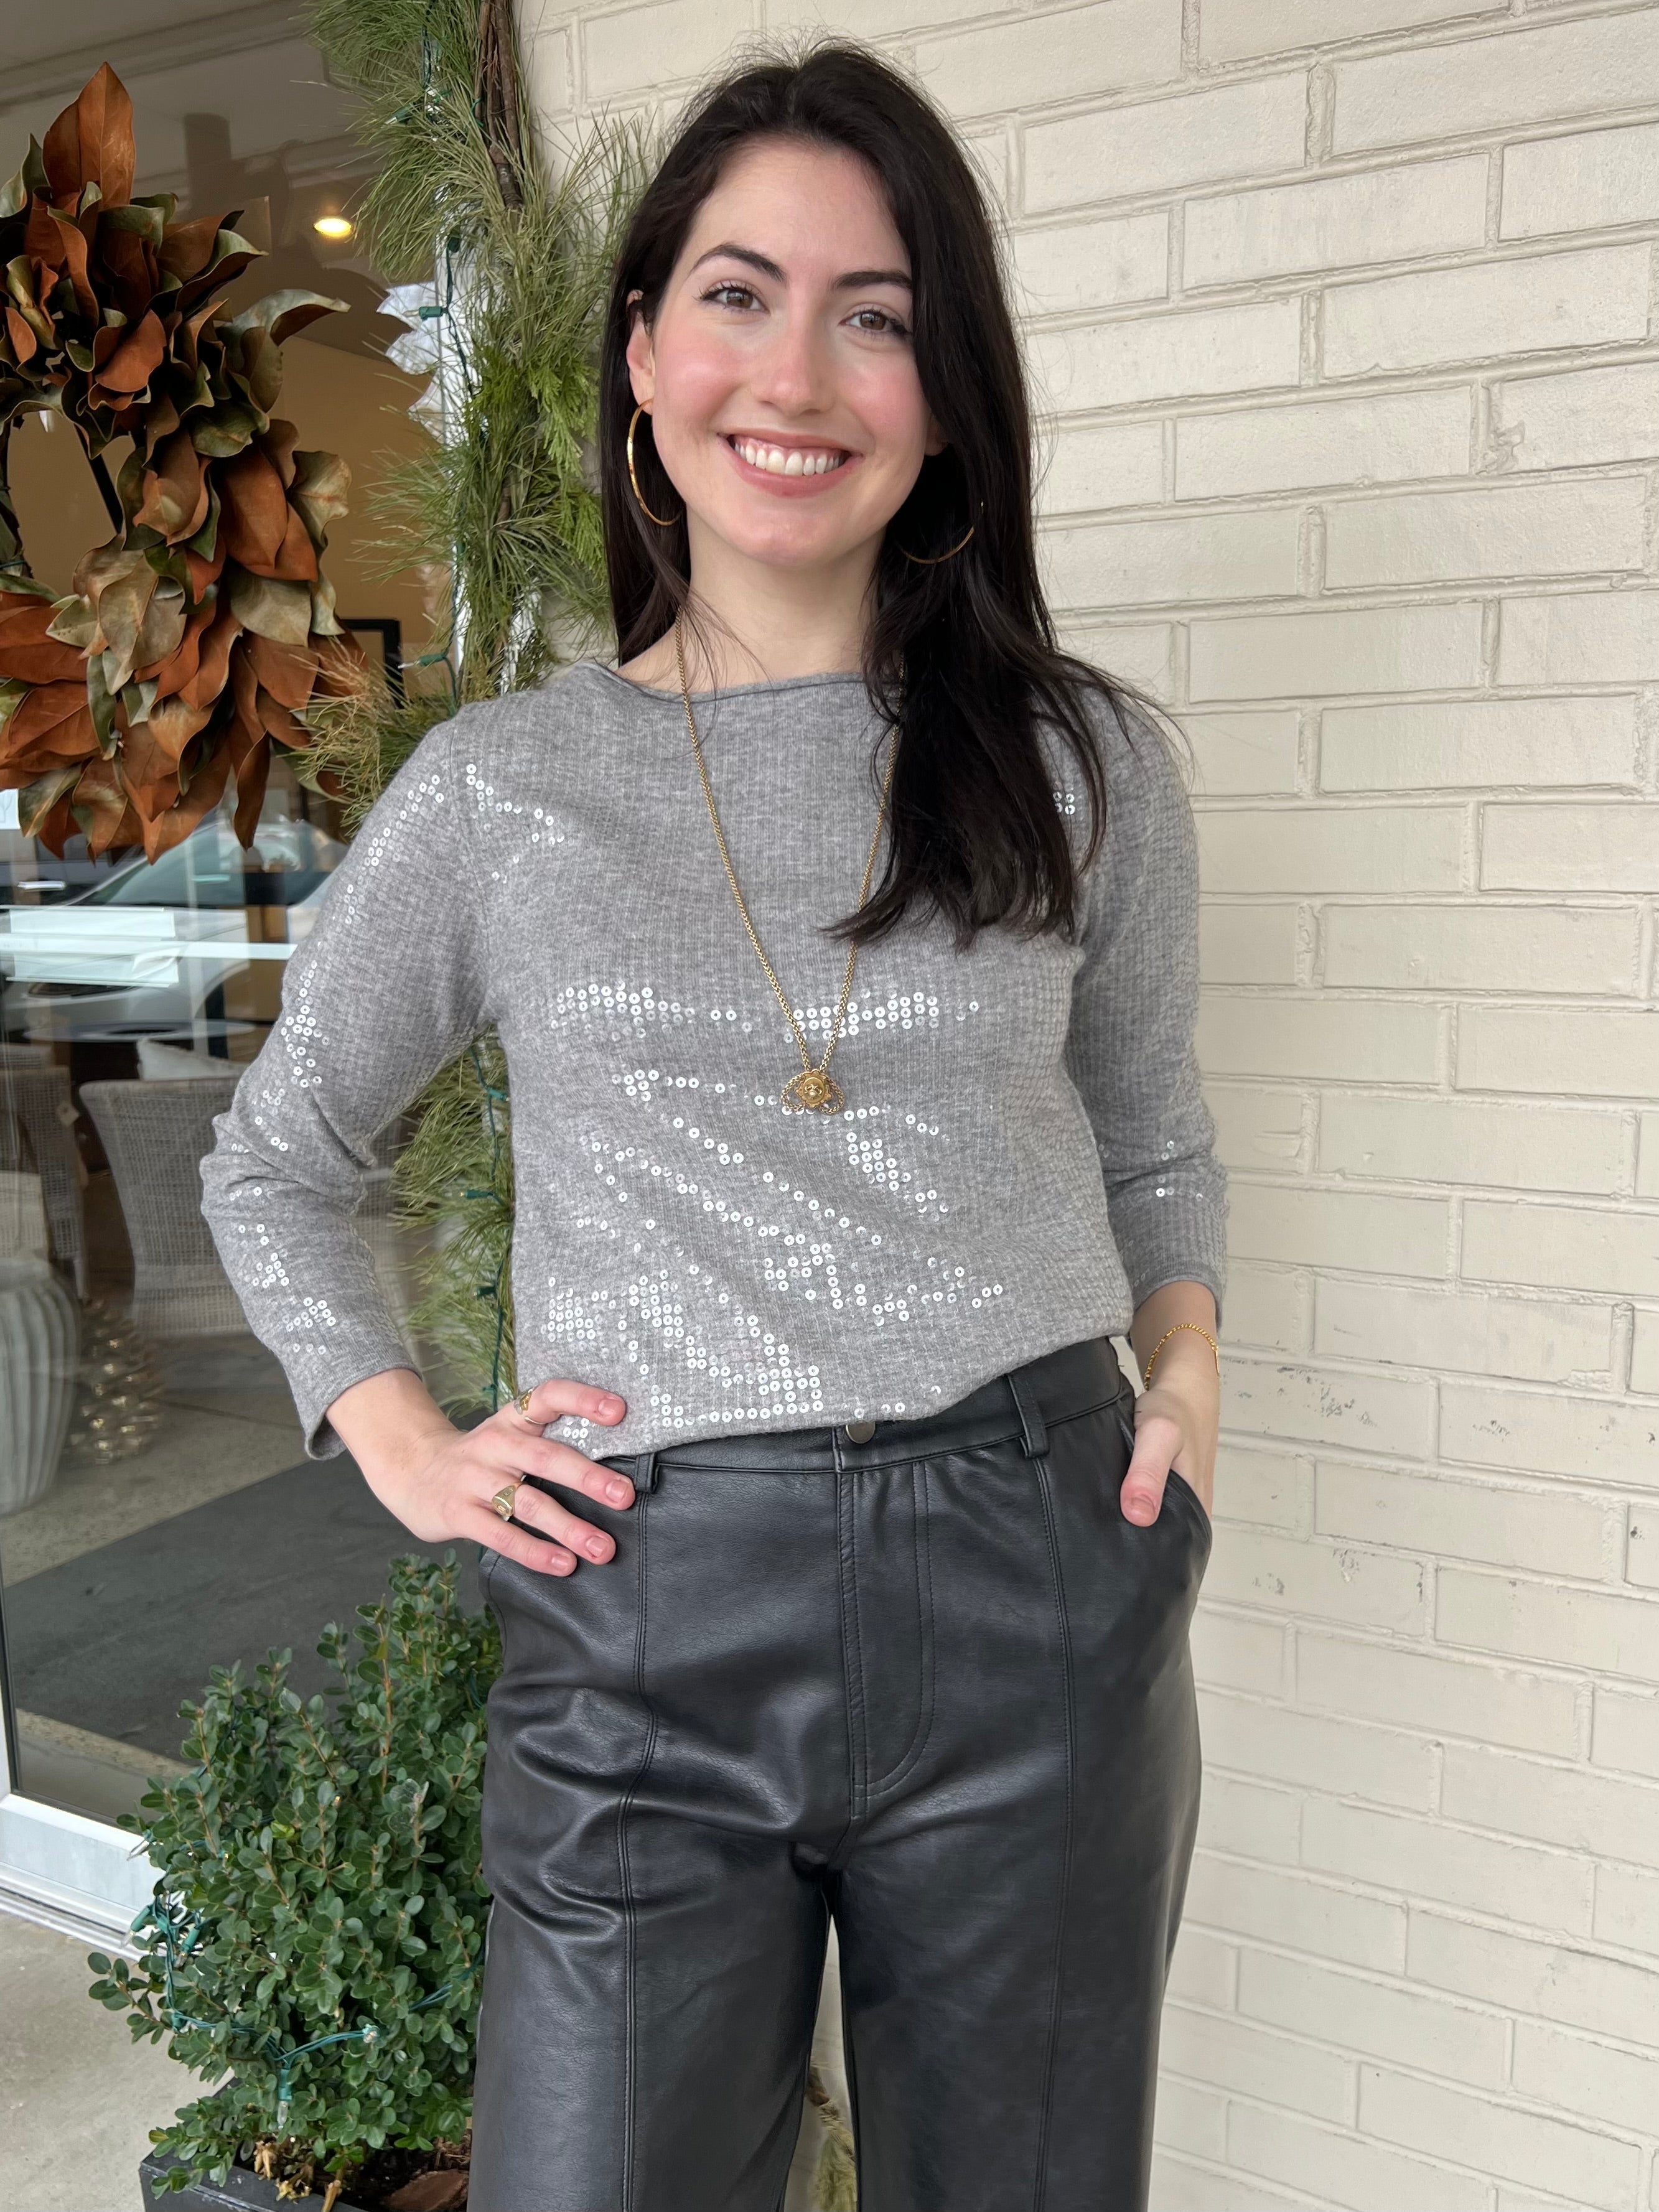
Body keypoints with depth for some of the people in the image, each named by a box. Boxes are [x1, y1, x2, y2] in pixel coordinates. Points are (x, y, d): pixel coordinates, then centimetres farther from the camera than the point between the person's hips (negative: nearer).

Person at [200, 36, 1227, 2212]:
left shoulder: (1085, 762, 3)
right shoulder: (500, 786, 1)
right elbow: (274, 1157, 13)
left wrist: (1186, 1374, 1)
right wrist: (405, 1446, 1)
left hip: (1038, 1603, 2)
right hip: (647, 1626, 0)